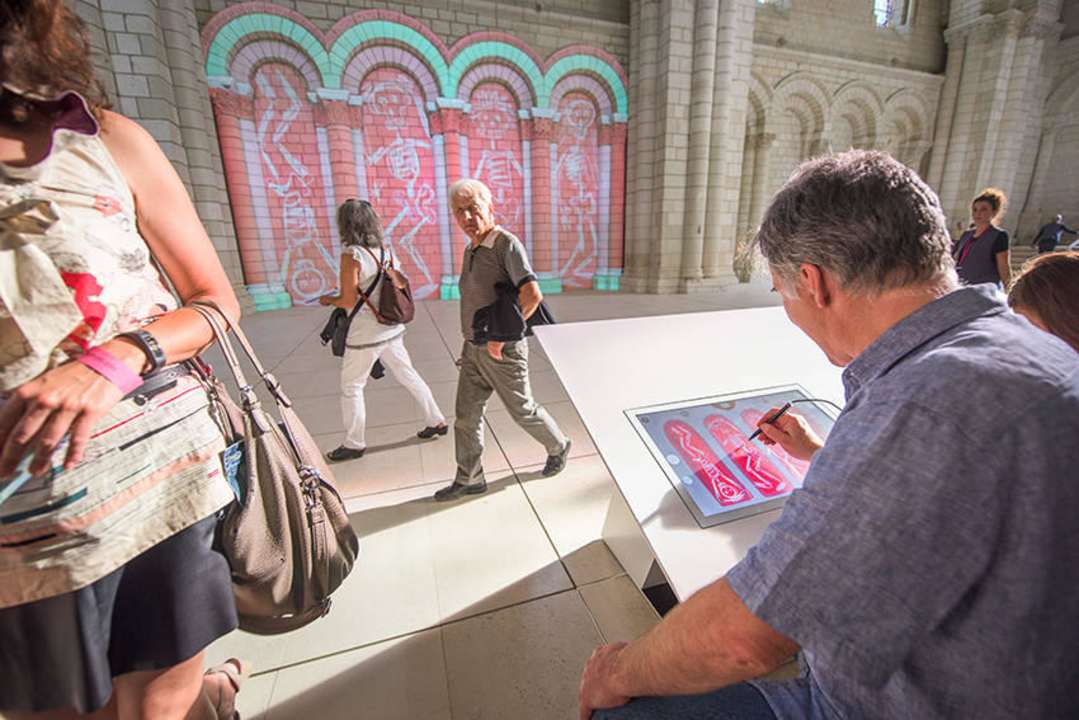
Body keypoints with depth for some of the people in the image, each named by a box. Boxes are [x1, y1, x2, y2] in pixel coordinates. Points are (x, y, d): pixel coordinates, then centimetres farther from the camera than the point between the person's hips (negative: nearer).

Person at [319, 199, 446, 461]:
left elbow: (348, 301, -18)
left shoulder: (352, 254, -16)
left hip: (366, 335, -7)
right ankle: (436, 421, 26)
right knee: (408, 376, 18)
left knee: (351, 388, 10)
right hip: (392, 330, 7)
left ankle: (353, 444, 22)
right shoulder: (387, 251, 5)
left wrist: (327, 299, 1)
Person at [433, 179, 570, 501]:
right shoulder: (472, 250, 9)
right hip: (474, 348, 8)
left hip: (503, 351, -8)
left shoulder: (507, 245, -18)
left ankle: (558, 447, 37)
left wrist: (501, 335, -23)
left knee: (522, 410, 9)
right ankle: (469, 479, 24)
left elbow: (532, 295, -29)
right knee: (466, 414, 9)